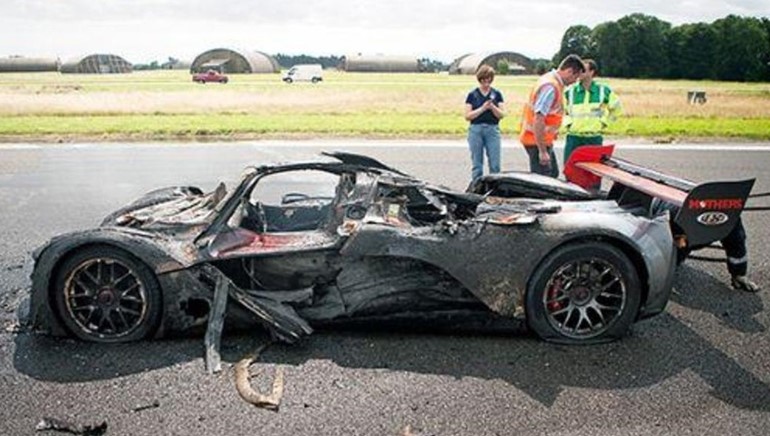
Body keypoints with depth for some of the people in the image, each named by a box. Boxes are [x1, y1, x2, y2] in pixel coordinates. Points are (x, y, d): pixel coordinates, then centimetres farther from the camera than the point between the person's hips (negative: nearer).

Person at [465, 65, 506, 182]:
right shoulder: (472, 95, 4)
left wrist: (493, 107, -16)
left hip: (493, 130, 1)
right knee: (476, 164, 4)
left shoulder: (497, 94, 7)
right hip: (476, 130, -1)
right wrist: (482, 108, -13)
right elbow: (467, 116, -2)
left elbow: (502, 114, 3)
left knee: (495, 164, -2)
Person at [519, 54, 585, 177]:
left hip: (544, 140, 10)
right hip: (537, 141, -10)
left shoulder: (552, 80, 10)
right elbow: (538, 120, -28)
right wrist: (542, 151, -26)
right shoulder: (551, 87, -22)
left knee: (553, 174, 20)